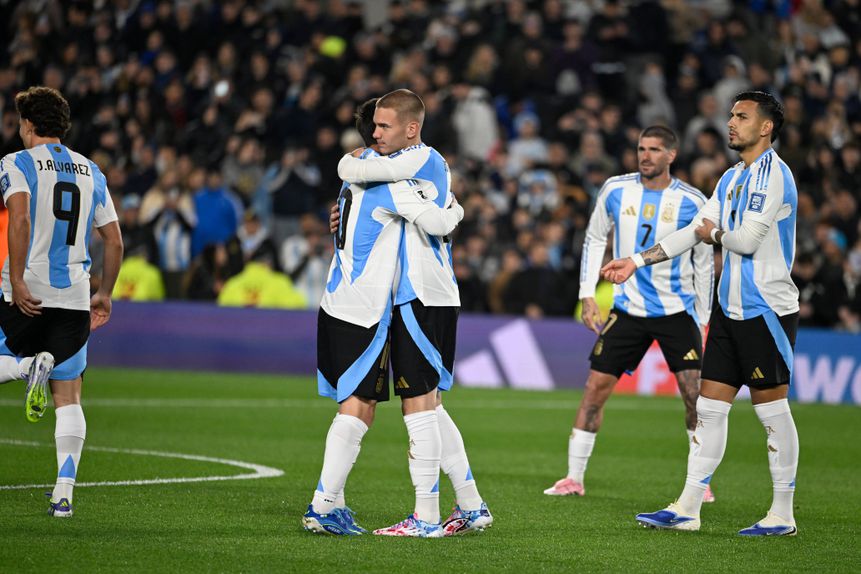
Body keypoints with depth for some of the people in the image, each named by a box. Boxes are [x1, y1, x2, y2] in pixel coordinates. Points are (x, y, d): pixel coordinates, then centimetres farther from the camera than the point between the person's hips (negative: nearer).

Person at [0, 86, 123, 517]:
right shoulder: (91, 172, 14)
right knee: (68, 398, 5)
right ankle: (64, 492, -4)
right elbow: (114, 242, 14)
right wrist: (105, 295, 23)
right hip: (74, 296, 4)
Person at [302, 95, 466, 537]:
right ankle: (324, 505, -10)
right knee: (358, 406, -7)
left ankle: (331, 503, 11)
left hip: (337, 302, 9)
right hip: (365, 308, -9)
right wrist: (455, 209, 0)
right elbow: (436, 222, -21)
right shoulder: (387, 176, -13)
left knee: (357, 406, 13)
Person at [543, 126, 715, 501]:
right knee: (596, 387, -1)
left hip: (677, 310, -2)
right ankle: (574, 478, 8)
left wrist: (701, 320, 4)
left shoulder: (691, 202, -4)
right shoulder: (616, 190, 0)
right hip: (628, 309, 2)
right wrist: (587, 295, 3)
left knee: (694, 392, -10)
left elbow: (704, 262, 5)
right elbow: (595, 239, 11)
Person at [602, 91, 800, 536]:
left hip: (767, 310, -9)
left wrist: (716, 233, 1)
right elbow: (695, 230, 18)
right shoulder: (731, 179, 16)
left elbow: (747, 240, -20)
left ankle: (783, 516, 5)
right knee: (709, 405, 6)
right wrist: (637, 261, 14)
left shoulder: (772, 173, -13)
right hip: (731, 309, 9)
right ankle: (687, 509, 7)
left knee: (771, 408, -3)